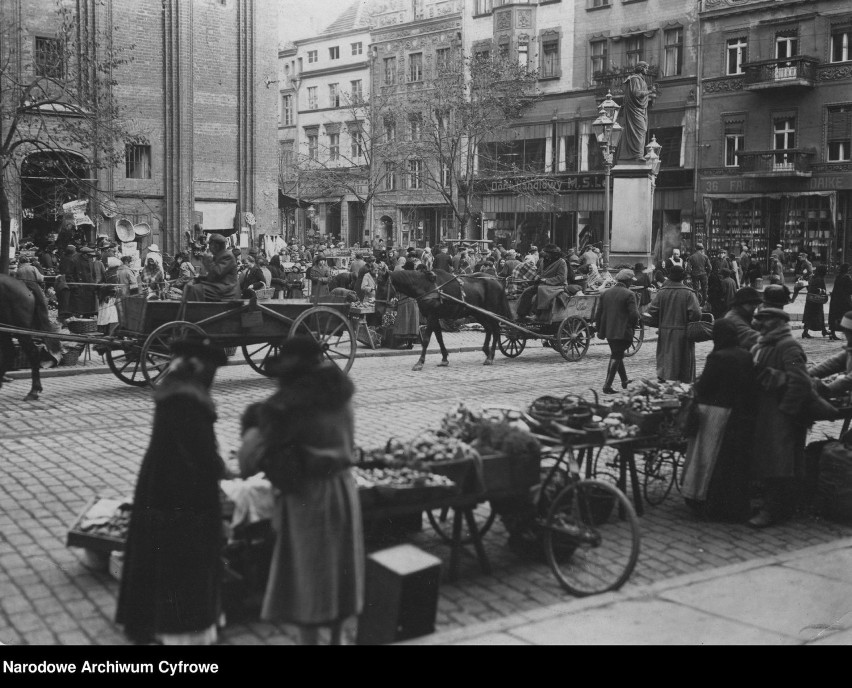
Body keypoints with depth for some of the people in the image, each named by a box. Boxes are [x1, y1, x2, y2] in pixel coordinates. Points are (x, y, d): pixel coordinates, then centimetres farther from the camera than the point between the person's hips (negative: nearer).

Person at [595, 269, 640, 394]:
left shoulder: (605, 293, 7)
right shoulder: (629, 295, -10)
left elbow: (598, 313, 9)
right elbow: (634, 314, -16)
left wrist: (599, 329, 16)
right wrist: (633, 325, 4)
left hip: (608, 331, 6)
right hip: (622, 331, -6)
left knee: (617, 355, 21)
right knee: (616, 357, -1)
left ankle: (624, 381, 31)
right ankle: (607, 385, -6)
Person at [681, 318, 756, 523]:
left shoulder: (718, 358, -17)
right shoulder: (747, 357, 2)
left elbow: (702, 388, -13)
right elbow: (751, 387, 9)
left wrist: (697, 383, 8)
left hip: (718, 416, -6)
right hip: (743, 418, 6)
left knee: (714, 462, 6)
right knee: (738, 462, 14)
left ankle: (714, 508, 12)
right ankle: (738, 509, 21)